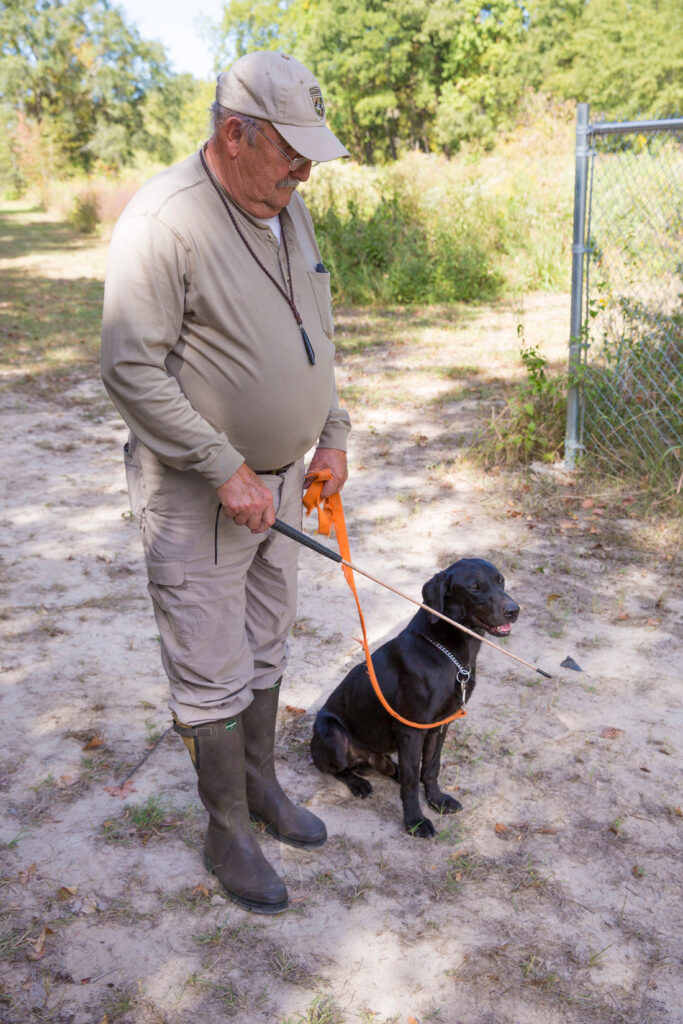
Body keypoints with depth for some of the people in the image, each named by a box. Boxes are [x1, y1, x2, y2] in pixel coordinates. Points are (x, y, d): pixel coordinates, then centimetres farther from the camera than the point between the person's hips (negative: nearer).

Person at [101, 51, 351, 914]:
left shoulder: (288, 209, 7)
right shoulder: (164, 219, -19)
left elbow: (316, 334, 17)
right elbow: (131, 368, -22)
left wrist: (332, 435, 10)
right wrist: (226, 472, -22)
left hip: (277, 479, 8)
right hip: (197, 491, -8)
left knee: (265, 650, 20)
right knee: (213, 678, 4)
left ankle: (260, 785, 40)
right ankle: (228, 837, 23)